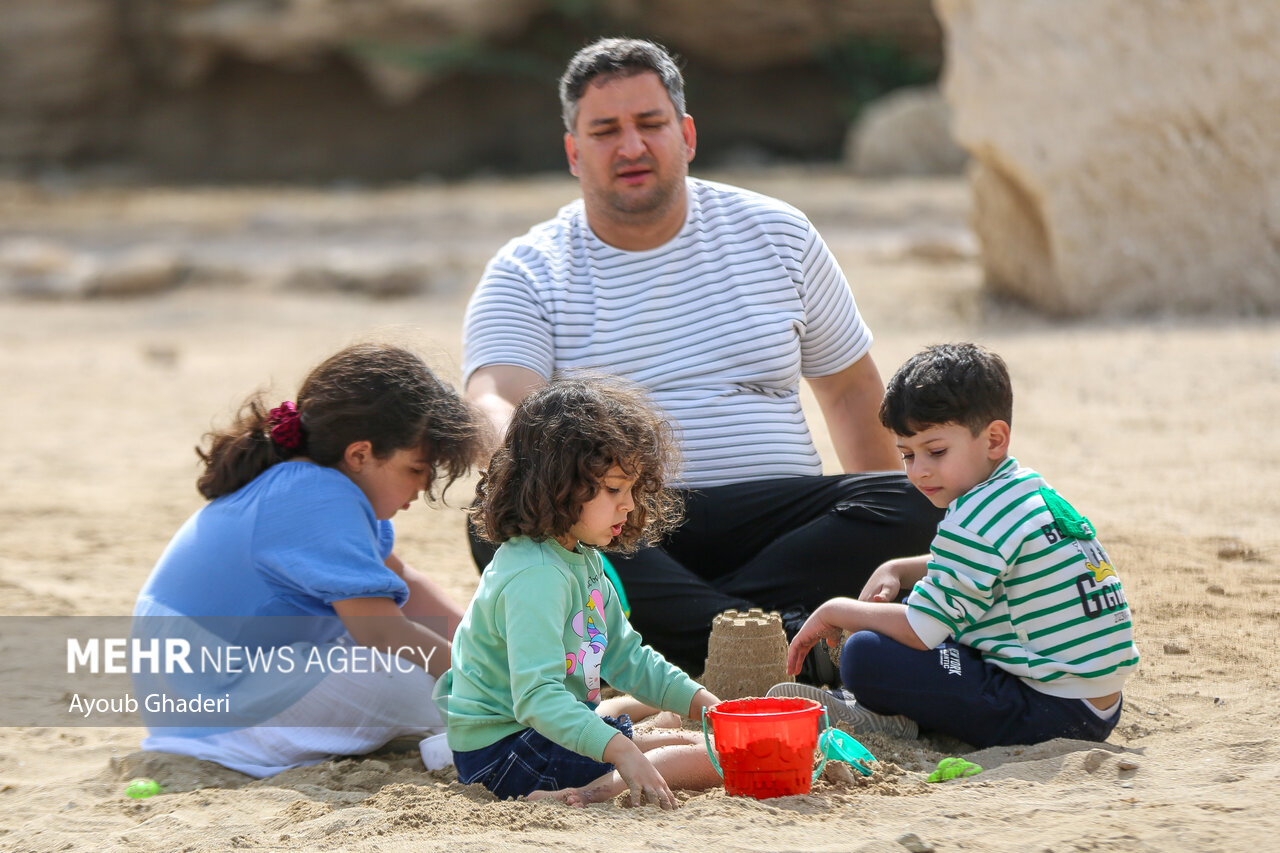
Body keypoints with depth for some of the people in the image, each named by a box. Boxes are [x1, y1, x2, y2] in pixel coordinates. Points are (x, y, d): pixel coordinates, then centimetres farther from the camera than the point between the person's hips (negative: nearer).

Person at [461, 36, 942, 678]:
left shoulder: (775, 234, 14)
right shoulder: (527, 274, 6)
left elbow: (850, 389, 21)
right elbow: (494, 405, -12)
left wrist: (883, 543, 10)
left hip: (772, 512, 2)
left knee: (913, 503, -25)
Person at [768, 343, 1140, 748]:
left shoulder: (976, 524, -17)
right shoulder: (1031, 489, 15)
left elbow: (918, 630, -17)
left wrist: (835, 612, -2)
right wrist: (895, 570, 19)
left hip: (1054, 711, -11)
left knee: (866, 656, -20)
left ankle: (892, 719, 7)